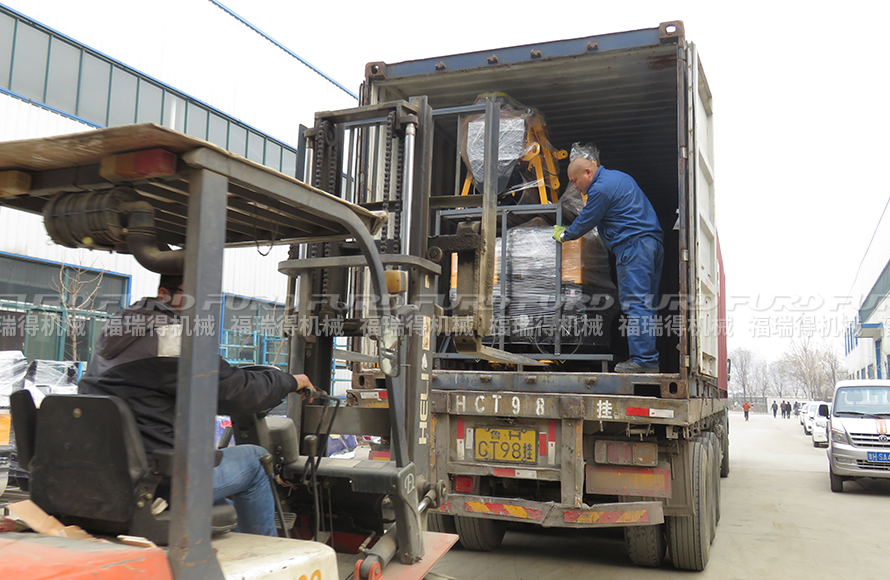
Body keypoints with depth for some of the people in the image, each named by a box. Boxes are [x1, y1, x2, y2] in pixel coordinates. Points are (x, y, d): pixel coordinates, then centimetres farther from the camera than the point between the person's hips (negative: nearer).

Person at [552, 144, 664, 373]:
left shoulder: (601, 188, -10)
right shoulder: (618, 176, 22)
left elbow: (585, 222, -2)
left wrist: (563, 235, 15)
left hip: (633, 245, -10)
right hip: (653, 242, 10)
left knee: (635, 304, -10)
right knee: (647, 304, 9)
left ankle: (643, 359, -12)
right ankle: (650, 359, 10)